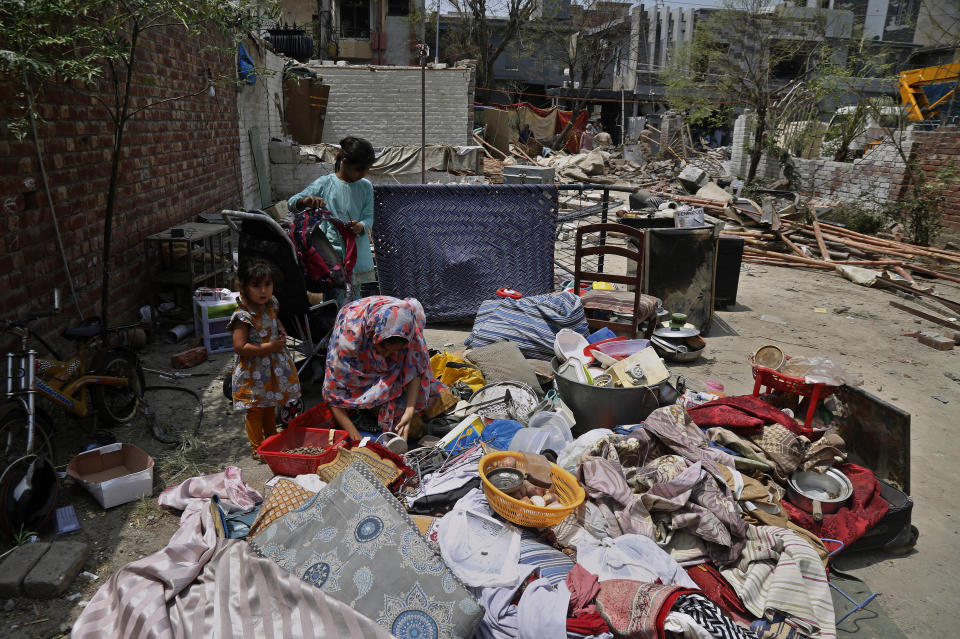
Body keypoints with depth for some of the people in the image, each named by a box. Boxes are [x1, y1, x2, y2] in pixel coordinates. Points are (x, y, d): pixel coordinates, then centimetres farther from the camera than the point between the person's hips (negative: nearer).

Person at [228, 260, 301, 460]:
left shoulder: (270, 306, 0)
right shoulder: (243, 316, -23)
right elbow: (240, 347, -27)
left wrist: (282, 332, 2)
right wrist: (269, 347, -24)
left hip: (273, 368, 7)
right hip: (254, 372, -7)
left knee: (270, 406, 23)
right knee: (255, 410, 8)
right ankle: (257, 447, 24)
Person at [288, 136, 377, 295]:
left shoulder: (366, 186, 8)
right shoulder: (325, 183, -1)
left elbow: (368, 217, 5)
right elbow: (291, 202, -3)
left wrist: (360, 226, -19)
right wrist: (306, 201, -27)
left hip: (358, 256, 3)